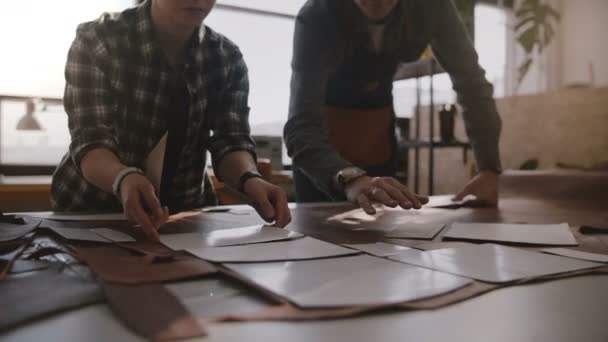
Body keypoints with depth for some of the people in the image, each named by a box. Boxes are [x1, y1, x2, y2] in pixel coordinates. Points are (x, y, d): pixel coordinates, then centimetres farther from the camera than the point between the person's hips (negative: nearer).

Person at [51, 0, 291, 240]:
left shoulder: (227, 58, -2)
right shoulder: (97, 42, -12)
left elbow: (230, 141, -9)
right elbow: (90, 142, -19)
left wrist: (250, 179, -31)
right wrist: (123, 179, -41)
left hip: (183, 214, 3)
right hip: (93, 211, -2)